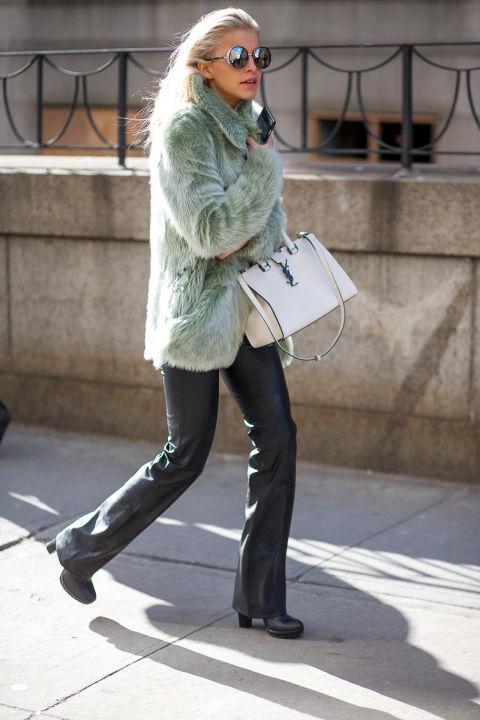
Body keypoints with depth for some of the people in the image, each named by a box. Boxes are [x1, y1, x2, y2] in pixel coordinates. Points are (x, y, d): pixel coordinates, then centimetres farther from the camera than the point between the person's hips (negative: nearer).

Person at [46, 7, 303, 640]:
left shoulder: (248, 122, 10)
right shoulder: (183, 129, -15)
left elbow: (271, 214, 13)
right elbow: (209, 232, -23)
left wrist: (250, 244, -6)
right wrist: (264, 164, -21)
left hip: (244, 302, 7)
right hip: (195, 308, -7)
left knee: (277, 436, 0)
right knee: (185, 458, 0)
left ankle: (260, 594, 10)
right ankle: (82, 548, 22)